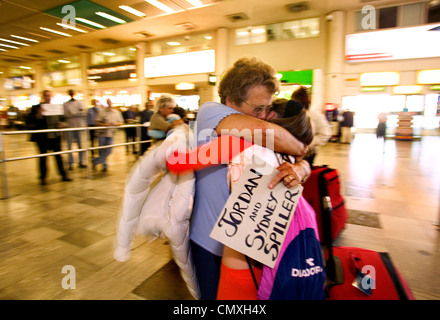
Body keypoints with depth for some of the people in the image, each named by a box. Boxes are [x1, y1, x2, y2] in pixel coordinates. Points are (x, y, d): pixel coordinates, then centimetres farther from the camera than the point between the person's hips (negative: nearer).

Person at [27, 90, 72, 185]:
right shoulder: (36, 108, -3)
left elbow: (60, 118, 23)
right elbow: (29, 121, -9)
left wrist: (60, 123, 2)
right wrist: (38, 115, -24)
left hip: (55, 136, 4)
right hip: (42, 137, -3)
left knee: (58, 155, 8)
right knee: (43, 157, 5)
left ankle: (63, 175, 16)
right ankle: (42, 178, 17)